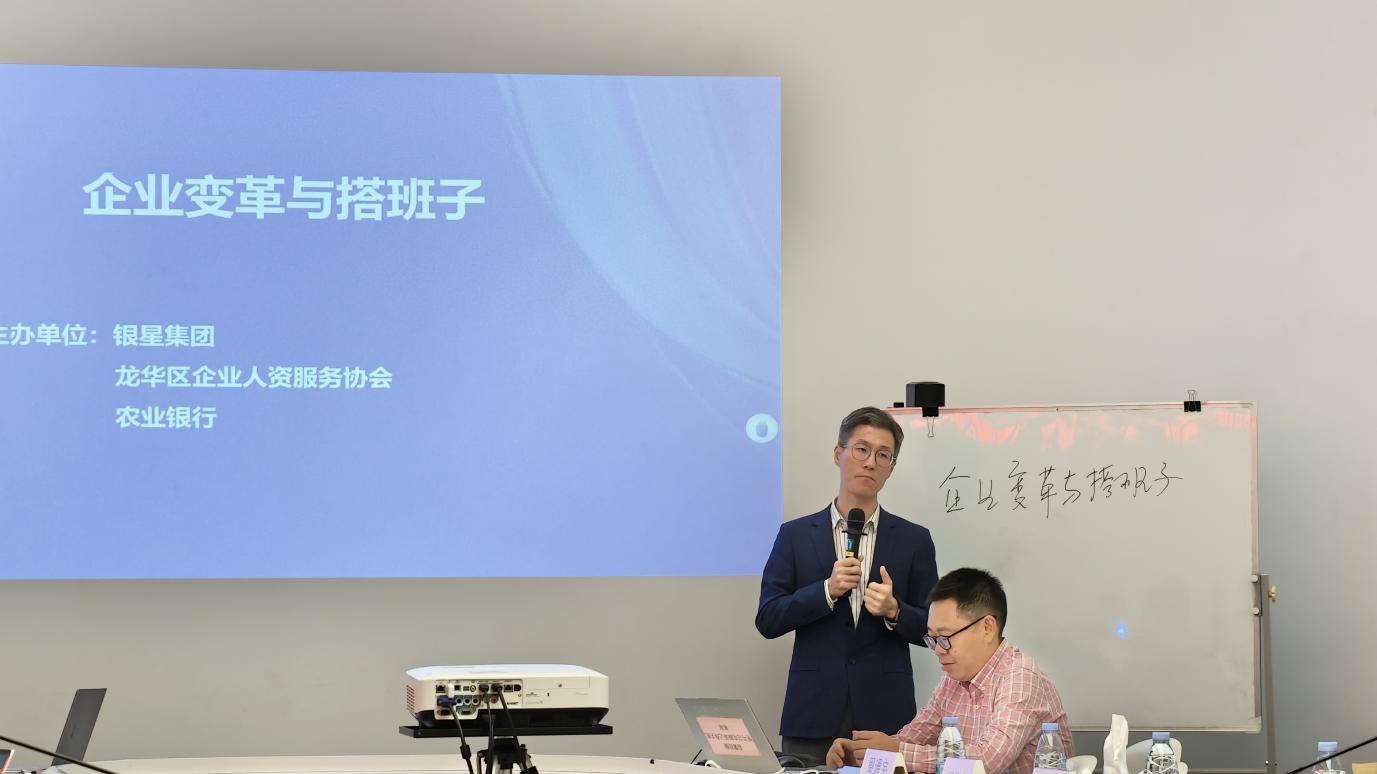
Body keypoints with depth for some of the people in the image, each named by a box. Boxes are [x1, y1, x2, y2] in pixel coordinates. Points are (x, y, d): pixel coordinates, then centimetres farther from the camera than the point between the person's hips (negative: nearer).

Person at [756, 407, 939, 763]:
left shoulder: (914, 540, 7)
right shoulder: (795, 535, 6)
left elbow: (932, 628, 7)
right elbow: (767, 620, 1)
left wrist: (893, 611, -13)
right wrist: (826, 590, -12)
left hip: (886, 716, 0)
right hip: (812, 715, 0)